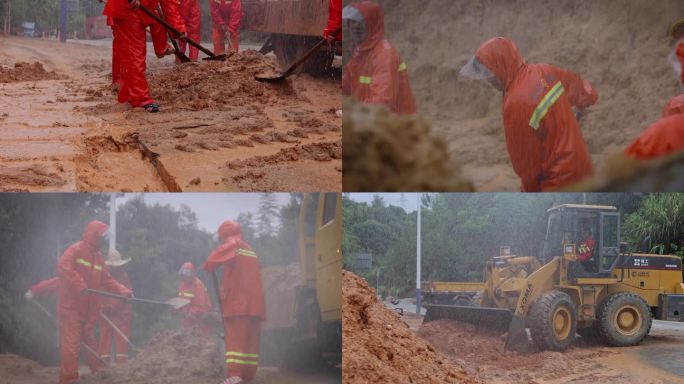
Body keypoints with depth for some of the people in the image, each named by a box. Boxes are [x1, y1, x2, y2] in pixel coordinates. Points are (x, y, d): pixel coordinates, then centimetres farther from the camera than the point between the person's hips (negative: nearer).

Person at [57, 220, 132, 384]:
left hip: (88, 308, 8)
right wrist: (80, 285, -30)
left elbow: (107, 280, 16)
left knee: (90, 342, 15)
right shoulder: (75, 250, -8)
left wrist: (124, 291, 2)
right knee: (71, 343, -11)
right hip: (71, 307, -8)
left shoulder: (98, 257, 17)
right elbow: (63, 267, -24)